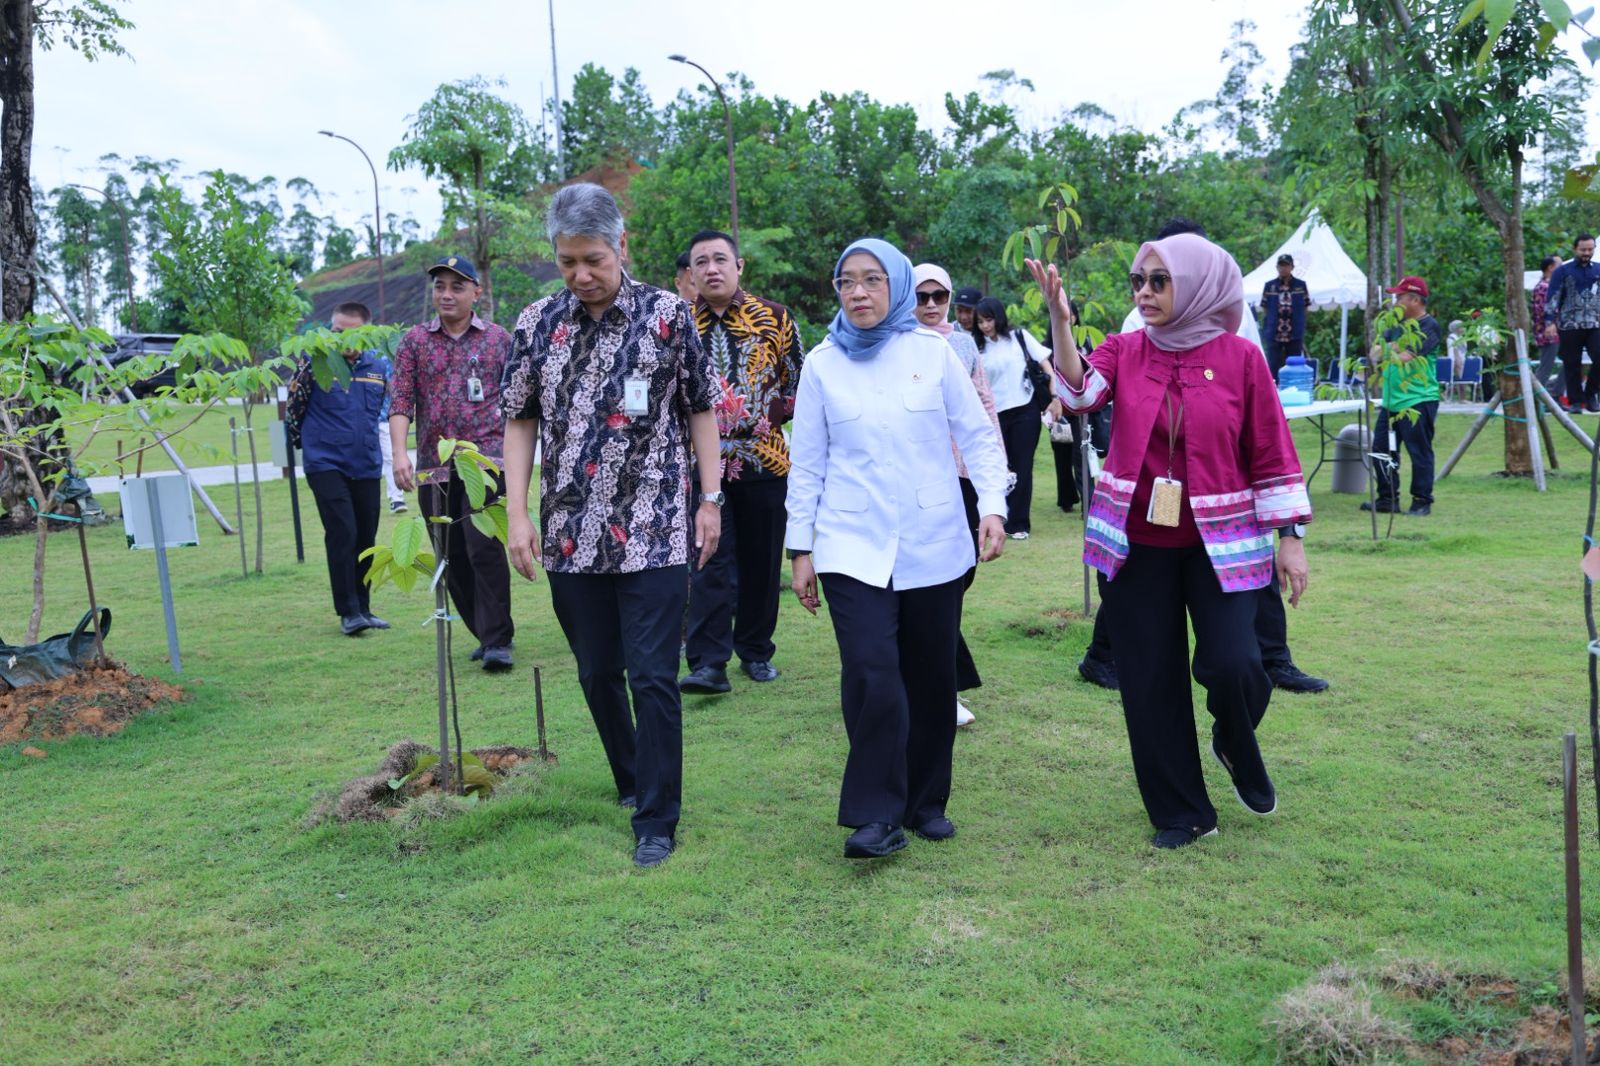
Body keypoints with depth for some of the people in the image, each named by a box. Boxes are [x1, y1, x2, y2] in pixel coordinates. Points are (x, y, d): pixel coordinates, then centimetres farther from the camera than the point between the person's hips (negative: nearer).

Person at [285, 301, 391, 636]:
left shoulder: (379, 366, 5)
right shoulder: (315, 363, -6)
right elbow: (294, 405, 4)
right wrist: (303, 440, 14)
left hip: (366, 466, 4)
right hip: (325, 464, -4)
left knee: (365, 538, 8)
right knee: (342, 533, -13)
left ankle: (362, 609, 20)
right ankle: (348, 612, -7)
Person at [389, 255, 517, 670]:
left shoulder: (498, 339, 8)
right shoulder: (414, 341, 10)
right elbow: (400, 401, 3)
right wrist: (399, 454, -10)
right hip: (434, 467, 3)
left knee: (484, 548, -14)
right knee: (452, 558, 7)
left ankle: (498, 641, -7)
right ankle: (486, 634, 20)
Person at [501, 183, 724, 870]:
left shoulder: (667, 314, -3)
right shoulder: (537, 323, 4)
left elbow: (701, 408, 4)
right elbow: (521, 422, 9)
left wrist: (710, 498, 0)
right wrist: (517, 515, 1)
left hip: (654, 531, -3)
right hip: (571, 535, 3)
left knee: (653, 677, -3)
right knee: (597, 673, 14)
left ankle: (656, 820, 8)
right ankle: (632, 781, 35)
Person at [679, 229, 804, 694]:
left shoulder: (774, 318, 5)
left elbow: (799, 381, 9)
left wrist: (769, 413, -4)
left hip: (764, 458, 1)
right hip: (703, 460, -1)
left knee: (762, 562, 8)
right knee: (711, 562, -8)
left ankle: (756, 651, 23)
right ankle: (708, 663, -7)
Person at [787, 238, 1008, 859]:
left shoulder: (932, 352, 4)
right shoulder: (822, 364, 5)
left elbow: (978, 436, 5)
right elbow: (806, 463, 7)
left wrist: (993, 506, -9)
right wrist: (801, 547, 5)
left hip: (934, 545, 1)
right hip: (854, 546, -1)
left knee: (932, 676, 7)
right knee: (872, 674, -13)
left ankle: (926, 801, 25)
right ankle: (877, 814, -1)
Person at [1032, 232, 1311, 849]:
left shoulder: (1240, 358, -4)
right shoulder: (1126, 351, 1)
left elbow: (1272, 455, -1)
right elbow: (1079, 392, -19)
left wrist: (1291, 537, -3)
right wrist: (1060, 322, -31)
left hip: (1220, 541, -2)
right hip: (1137, 542, 2)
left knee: (1231, 665, -15)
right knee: (1150, 680, 5)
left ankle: (1238, 748, 22)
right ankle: (1181, 811, 23)